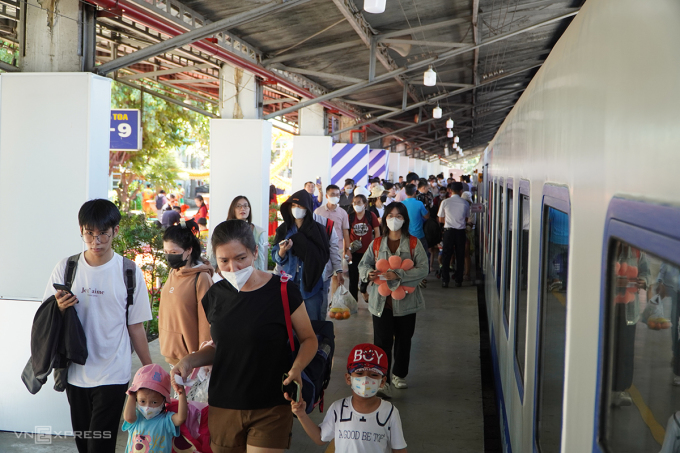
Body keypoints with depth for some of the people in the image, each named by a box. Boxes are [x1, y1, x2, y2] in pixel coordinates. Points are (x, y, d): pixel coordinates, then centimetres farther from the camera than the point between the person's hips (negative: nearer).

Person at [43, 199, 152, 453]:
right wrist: (59, 308, -16)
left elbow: (136, 327, 0)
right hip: (75, 374, 3)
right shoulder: (66, 268, -1)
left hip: (113, 376, -3)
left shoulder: (130, 273, -5)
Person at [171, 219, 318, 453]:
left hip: (270, 410, -4)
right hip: (222, 408, 4)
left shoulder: (283, 291, -11)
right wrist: (189, 360, -3)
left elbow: (309, 339, 0)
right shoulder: (215, 295, 3)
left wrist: (296, 368, -19)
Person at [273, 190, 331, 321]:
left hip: (311, 284, -2)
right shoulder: (283, 229, 4)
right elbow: (276, 257, 0)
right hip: (289, 283, 2)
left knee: (313, 321, 1)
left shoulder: (317, 229, -2)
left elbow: (323, 256, -7)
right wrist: (282, 251, -22)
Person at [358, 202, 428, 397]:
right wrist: (369, 273, -14)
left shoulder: (414, 244, 0)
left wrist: (398, 275, -21)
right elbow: (363, 264, 11)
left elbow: (423, 269, -9)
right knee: (382, 341, -7)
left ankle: (399, 374, 32)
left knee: (403, 340, 13)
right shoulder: (376, 243, 7)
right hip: (381, 300, 0)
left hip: (405, 301, 0)